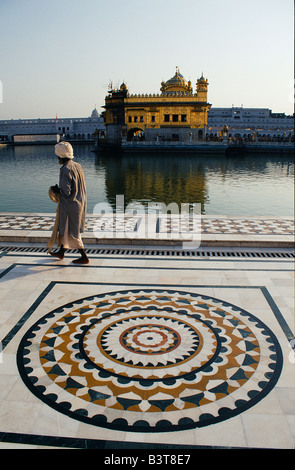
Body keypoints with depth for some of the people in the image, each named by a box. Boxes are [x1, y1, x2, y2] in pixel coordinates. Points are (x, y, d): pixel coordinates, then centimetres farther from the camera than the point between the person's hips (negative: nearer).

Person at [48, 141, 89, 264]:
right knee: (64, 227, 22)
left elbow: (66, 192, -24)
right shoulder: (77, 166, 5)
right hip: (80, 202, 9)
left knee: (71, 232, 3)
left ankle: (84, 257, 8)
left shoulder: (65, 170, -21)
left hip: (70, 204, -9)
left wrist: (55, 189, -5)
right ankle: (61, 252, 36)